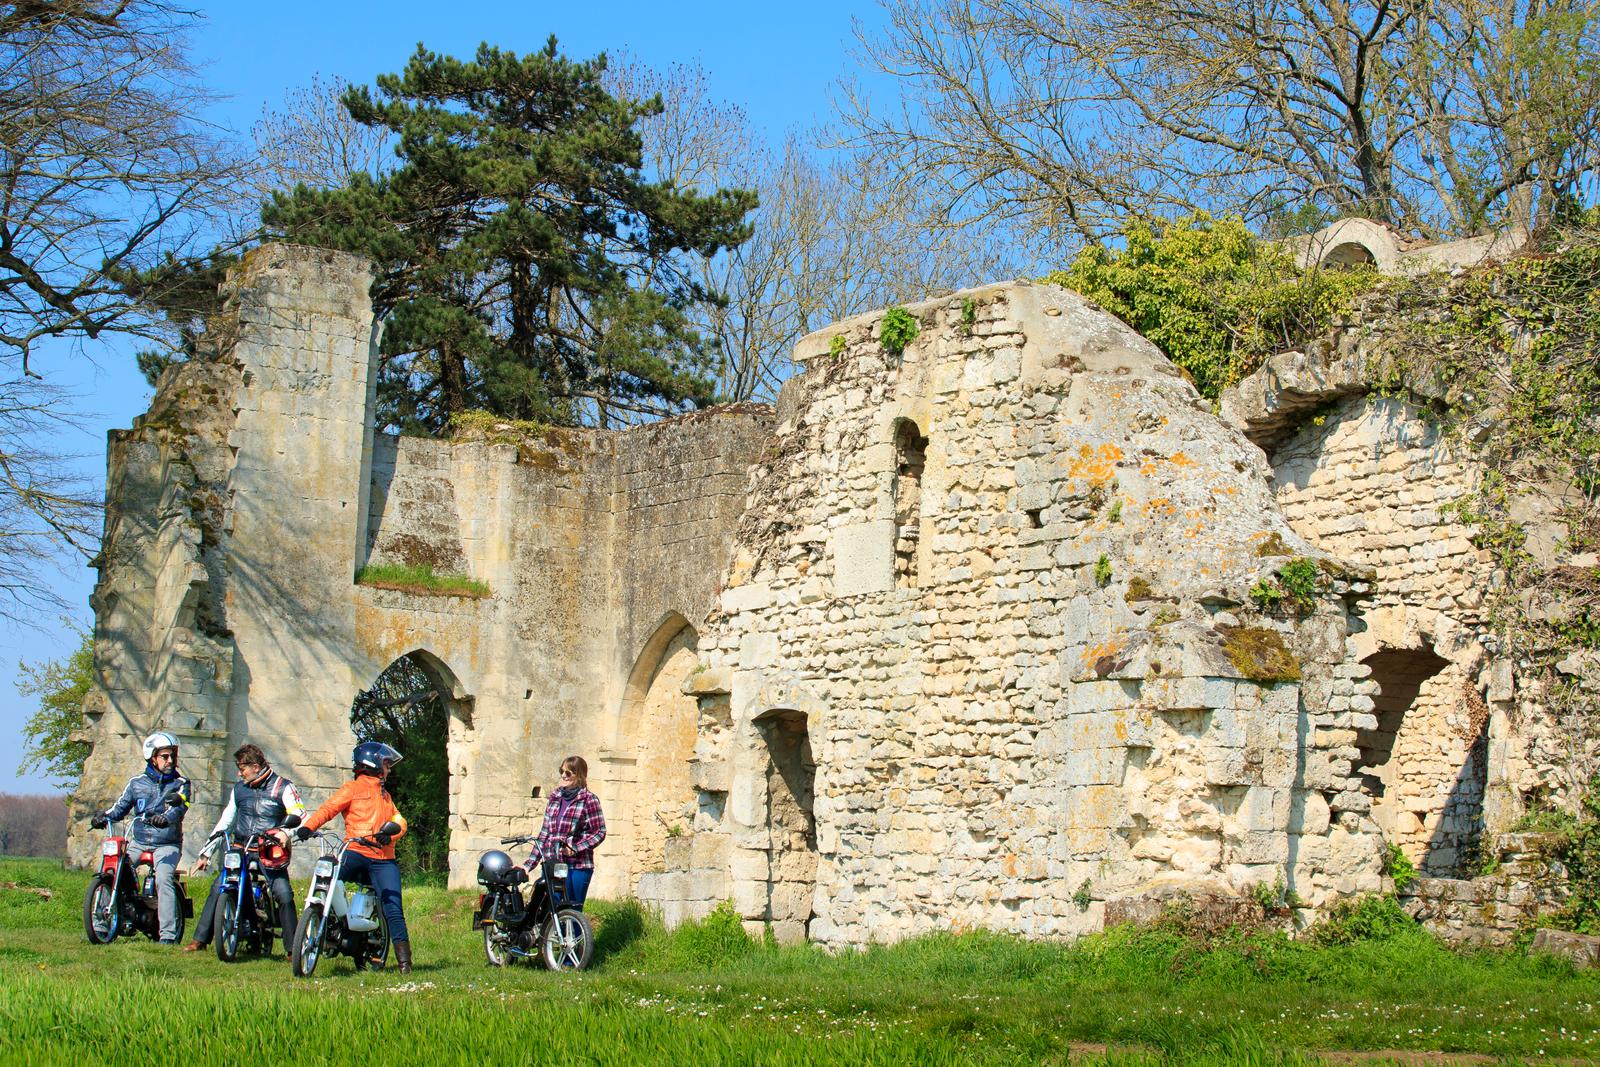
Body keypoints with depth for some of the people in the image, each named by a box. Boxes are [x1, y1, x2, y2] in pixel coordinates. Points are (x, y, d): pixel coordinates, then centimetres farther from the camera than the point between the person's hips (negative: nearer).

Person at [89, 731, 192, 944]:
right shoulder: (137, 782, 13)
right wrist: (103, 816, -7)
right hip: (138, 843, 4)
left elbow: (179, 807, -14)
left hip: (168, 844, -4)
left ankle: (168, 934, -30)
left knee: (163, 878, -28)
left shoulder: (180, 783, 4)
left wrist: (165, 818, -36)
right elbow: (121, 807, 15)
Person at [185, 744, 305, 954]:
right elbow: (225, 822, 22)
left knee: (285, 895, -18)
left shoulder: (283, 787, 0)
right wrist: (206, 853, 20)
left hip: (271, 856, -4)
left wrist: (286, 832, -28)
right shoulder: (240, 788, 16)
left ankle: (293, 949, -11)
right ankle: (200, 939, -4)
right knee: (217, 888, -11)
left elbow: (300, 817, -8)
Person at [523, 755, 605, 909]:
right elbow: (544, 833, 16)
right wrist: (529, 864, 12)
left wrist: (575, 848, -17)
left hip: (578, 867, -5)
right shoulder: (555, 798, 14)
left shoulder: (589, 800, -3)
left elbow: (599, 832, -6)